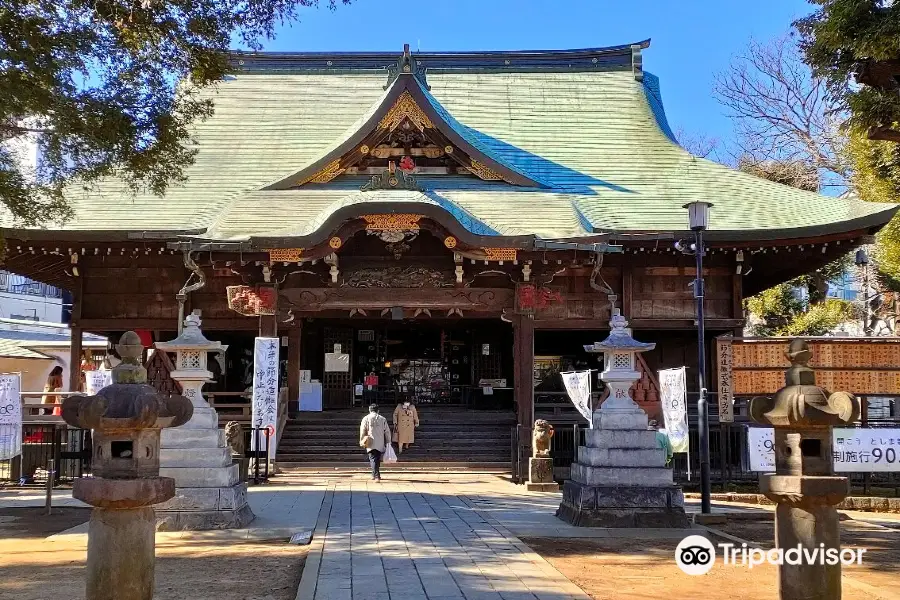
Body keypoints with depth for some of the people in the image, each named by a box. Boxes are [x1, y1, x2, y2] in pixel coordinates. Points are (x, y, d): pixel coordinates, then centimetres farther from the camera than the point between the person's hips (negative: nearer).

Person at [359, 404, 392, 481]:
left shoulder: (366, 419, 2)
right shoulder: (382, 419, 6)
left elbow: (362, 431, -1)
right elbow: (387, 432, 6)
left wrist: (362, 441, 7)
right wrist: (388, 442, 12)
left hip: (371, 443, -2)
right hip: (380, 444, 2)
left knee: (373, 459, -3)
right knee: (377, 459, 16)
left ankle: (376, 476, -15)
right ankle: (375, 475, 25)